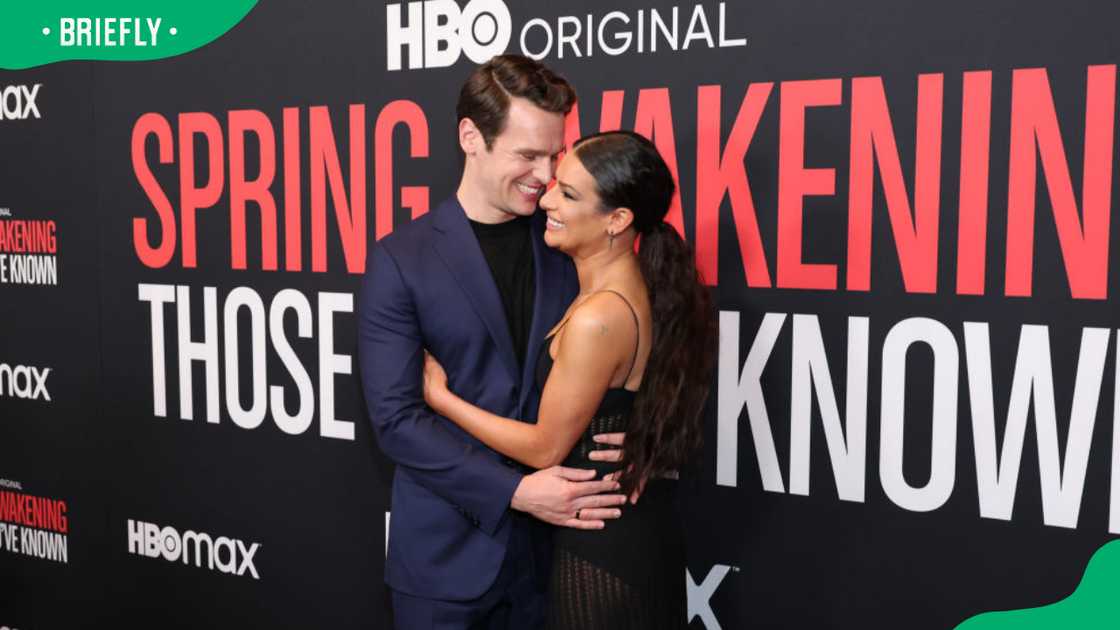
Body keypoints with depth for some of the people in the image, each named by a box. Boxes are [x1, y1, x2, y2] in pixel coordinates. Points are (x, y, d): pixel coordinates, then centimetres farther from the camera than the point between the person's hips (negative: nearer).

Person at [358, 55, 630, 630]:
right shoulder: (400, 260, -8)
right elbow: (396, 418, -12)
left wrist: (625, 434, -13)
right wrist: (516, 490, -18)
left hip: (549, 546, 3)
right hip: (446, 554, -2)